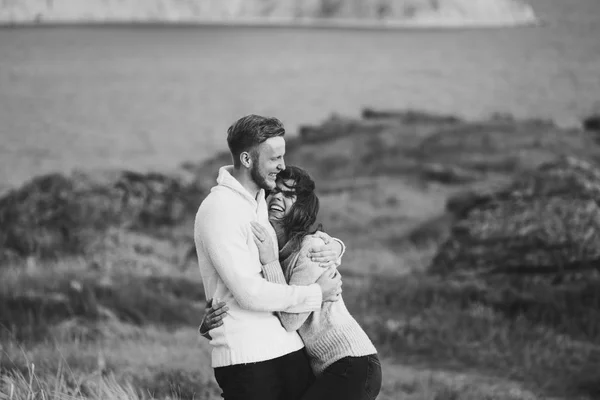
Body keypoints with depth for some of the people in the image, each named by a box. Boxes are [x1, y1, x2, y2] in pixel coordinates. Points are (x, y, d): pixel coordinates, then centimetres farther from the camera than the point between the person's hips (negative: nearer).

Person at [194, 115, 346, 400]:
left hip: (287, 347, 8)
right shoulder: (220, 210, -12)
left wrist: (332, 246, 6)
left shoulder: (260, 203, 15)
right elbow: (250, 293, -18)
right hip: (247, 359, -8)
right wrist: (317, 293, -8)